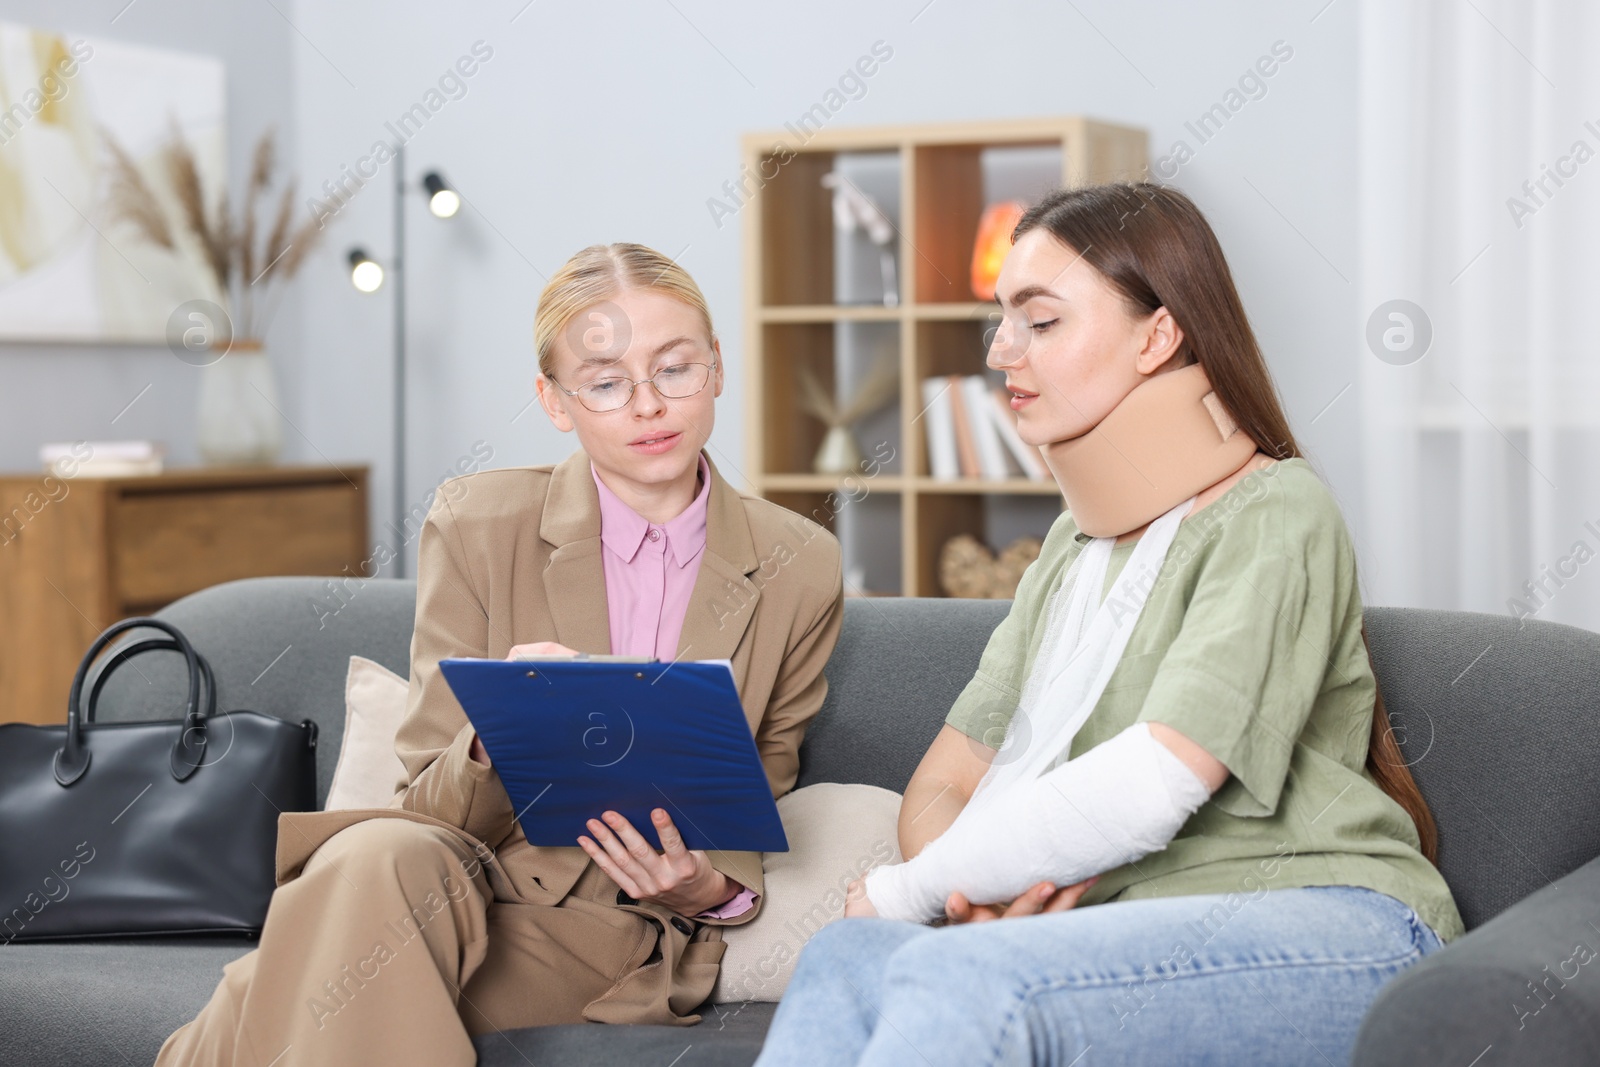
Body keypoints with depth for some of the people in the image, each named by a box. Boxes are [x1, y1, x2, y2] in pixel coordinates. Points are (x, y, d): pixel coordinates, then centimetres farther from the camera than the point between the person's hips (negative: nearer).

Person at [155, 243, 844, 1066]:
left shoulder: (799, 570, 2)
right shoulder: (476, 527, -1)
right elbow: (433, 807, -1)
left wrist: (712, 889, -11)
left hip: (617, 931, -1)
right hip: (473, 869, 1)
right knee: (373, 859, -37)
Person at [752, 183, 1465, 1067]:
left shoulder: (1275, 515, -5)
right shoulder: (1074, 546, 21)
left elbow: (1154, 784, -18)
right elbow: (942, 783, 16)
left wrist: (907, 888, -9)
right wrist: (964, 889, -9)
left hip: (1322, 928, -6)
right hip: (1138, 940, 6)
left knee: (967, 982, -33)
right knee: (849, 956, -23)